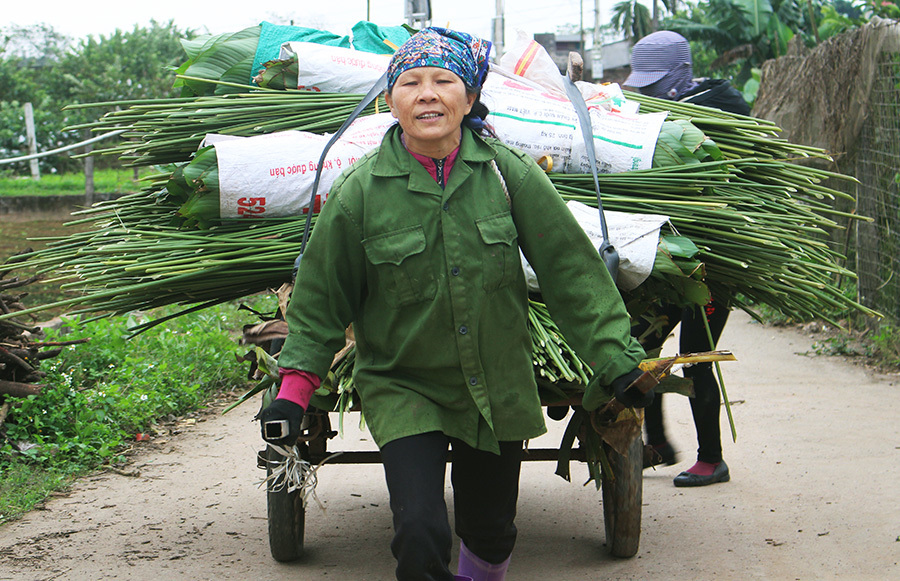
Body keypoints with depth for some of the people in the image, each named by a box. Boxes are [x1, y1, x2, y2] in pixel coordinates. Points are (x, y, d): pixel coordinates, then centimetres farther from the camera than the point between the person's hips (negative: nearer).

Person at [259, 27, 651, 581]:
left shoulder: (509, 174, -8)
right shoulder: (359, 191, -10)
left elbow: (570, 268, -2)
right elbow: (322, 297, 0)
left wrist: (616, 359, -5)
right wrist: (295, 388, -5)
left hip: (498, 388, 2)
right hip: (402, 389, -2)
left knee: (490, 532, 15)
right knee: (420, 535, -18)